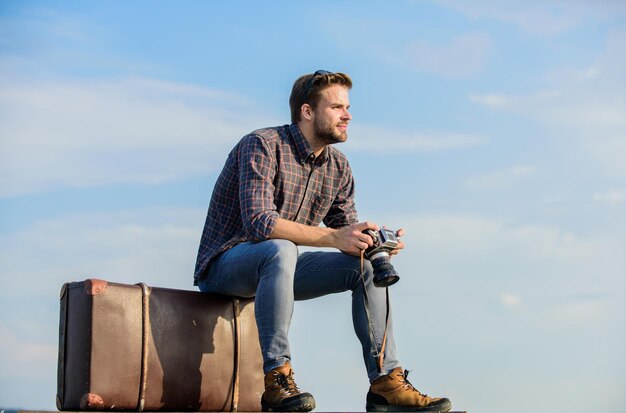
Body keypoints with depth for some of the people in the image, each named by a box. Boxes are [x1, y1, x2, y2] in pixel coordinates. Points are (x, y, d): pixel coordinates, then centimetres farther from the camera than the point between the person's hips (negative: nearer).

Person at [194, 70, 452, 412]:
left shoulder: (338, 167, 5)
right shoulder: (263, 146, -19)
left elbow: (347, 228, 6)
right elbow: (259, 222, -30)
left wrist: (372, 241, -18)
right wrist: (333, 236, -36)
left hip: (276, 268, 7)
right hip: (225, 265, -7)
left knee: (366, 265, -6)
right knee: (281, 249, -38)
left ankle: (386, 382, -12)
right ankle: (276, 380, -35)